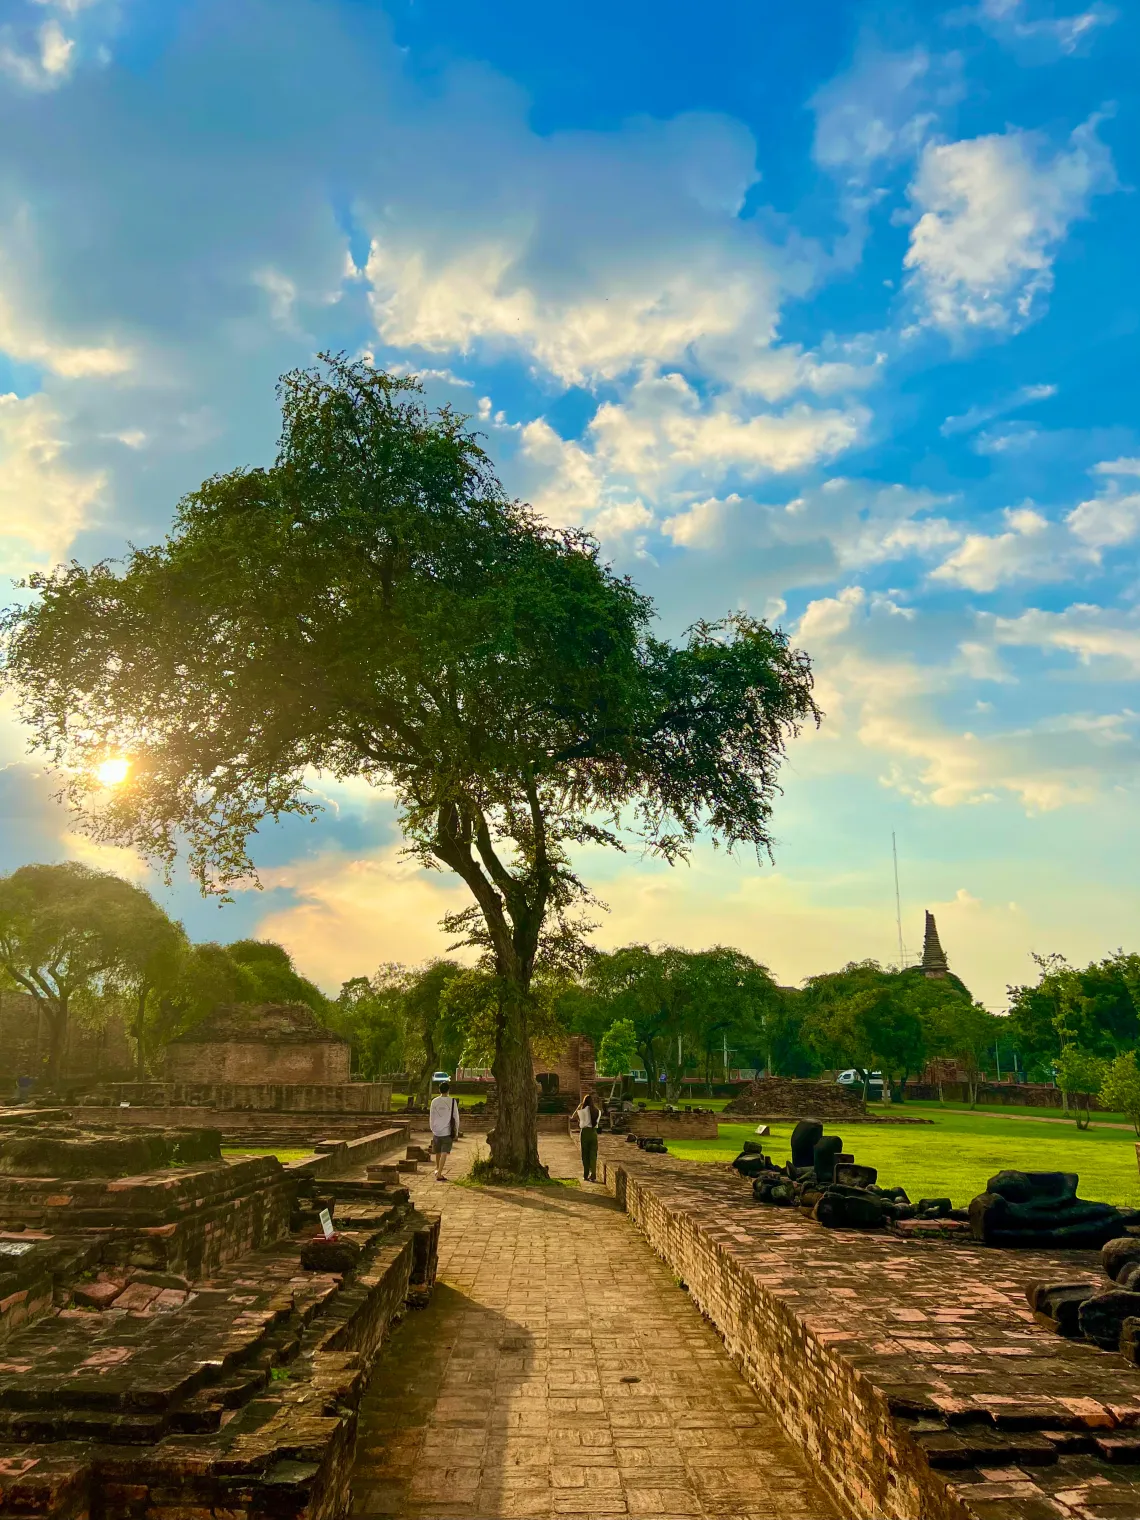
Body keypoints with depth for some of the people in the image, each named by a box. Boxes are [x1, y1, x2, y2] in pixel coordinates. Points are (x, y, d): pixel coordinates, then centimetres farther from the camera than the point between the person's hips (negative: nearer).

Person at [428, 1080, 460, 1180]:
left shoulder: (434, 1101, 0)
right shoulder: (452, 1101, -6)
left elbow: (431, 1117, 6)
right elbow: (456, 1118, -2)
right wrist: (456, 1132, 7)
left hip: (436, 1131, 3)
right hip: (448, 1131, -3)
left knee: (438, 1152, 20)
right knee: (444, 1153, -4)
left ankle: (438, 1169, 39)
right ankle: (439, 1174, -14)